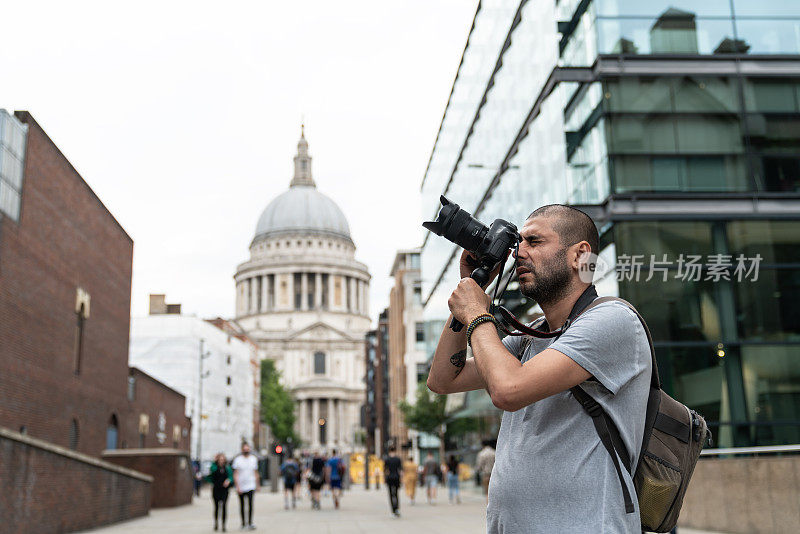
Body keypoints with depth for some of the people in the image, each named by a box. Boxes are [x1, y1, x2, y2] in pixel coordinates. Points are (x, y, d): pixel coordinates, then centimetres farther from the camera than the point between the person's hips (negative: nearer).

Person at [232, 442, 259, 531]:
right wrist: (237, 486, -13)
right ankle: (243, 523, 19)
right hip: (241, 487, -1)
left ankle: (250, 523, -10)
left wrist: (257, 485, 16)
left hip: (251, 486, 1)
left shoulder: (254, 459, 8)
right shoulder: (237, 459, -3)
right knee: (242, 505, 8)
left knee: (250, 504, -11)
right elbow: (235, 474, -5)